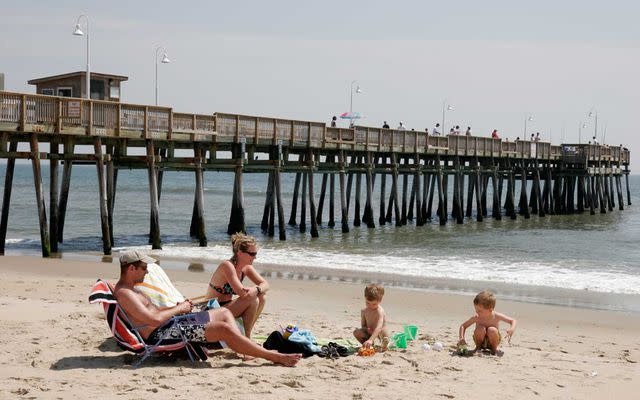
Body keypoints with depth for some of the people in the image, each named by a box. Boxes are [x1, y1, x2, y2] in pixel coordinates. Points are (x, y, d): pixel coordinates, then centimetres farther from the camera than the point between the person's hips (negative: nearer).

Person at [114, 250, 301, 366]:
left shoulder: (127, 288, 15)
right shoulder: (124, 293, -18)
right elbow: (154, 319, -27)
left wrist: (176, 308, 10)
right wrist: (178, 309, -10)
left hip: (171, 323, 12)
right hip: (162, 335, -12)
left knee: (224, 313, 15)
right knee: (224, 329, -21)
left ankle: (246, 350, 2)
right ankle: (275, 357, -16)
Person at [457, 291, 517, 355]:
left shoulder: (497, 316, -18)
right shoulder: (476, 318, -17)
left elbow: (513, 321, -6)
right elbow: (463, 326, -6)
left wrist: (512, 330, -27)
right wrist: (462, 338, -23)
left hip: (492, 342, 0)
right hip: (481, 342, 0)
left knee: (492, 330, -32)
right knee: (480, 329, -31)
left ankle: (494, 349, -5)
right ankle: (478, 347, -3)